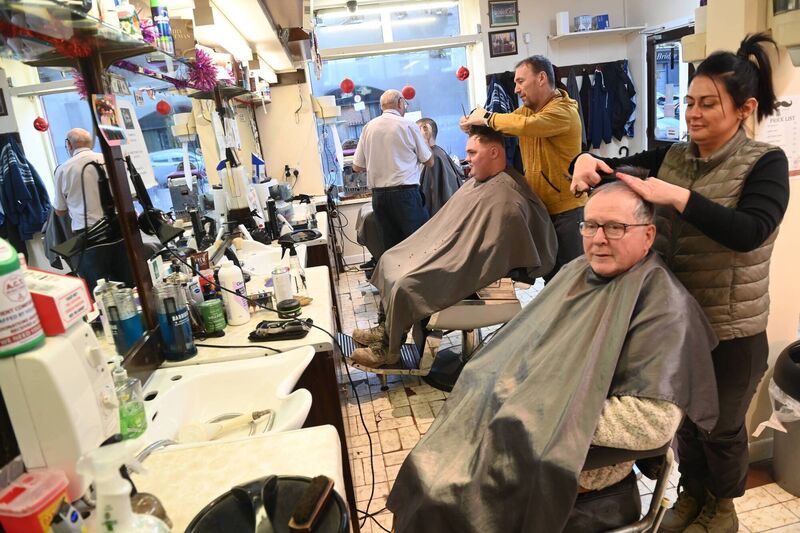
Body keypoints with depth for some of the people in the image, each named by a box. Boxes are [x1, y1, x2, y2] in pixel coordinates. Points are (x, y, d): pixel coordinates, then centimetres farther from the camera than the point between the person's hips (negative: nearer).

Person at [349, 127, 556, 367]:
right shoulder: (476, 182, 9)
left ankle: (390, 349, 2)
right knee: (389, 259, 8)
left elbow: (490, 257, -25)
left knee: (405, 285, -21)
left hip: (464, 272, -10)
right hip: (449, 254, 10)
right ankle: (385, 328, 15)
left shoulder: (504, 197, -22)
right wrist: (422, 249, 8)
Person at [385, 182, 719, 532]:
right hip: (532, 408, 7)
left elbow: (655, 419, -24)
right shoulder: (577, 271, 6)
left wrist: (564, 414, -23)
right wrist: (514, 379, -5)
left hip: (591, 451, -7)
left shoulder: (663, 302, -18)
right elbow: (529, 341, 13)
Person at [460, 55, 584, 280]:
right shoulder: (528, 109, 11)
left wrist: (487, 117, -22)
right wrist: (473, 122, -10)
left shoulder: (563, 111, -18)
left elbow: (527, 126, -34)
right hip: (540, 207, 8)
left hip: (567, 209, -8)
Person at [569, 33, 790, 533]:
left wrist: (677, 196, -36)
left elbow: (748, 233, -27)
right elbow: (614, 167, -1)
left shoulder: (765, 163, -12)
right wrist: (586, 162, -24)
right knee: (685, 415, 22)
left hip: (730, 330, -4)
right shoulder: (673, 156, 2)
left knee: (721, 425, 17)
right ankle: (692, 492, 47)